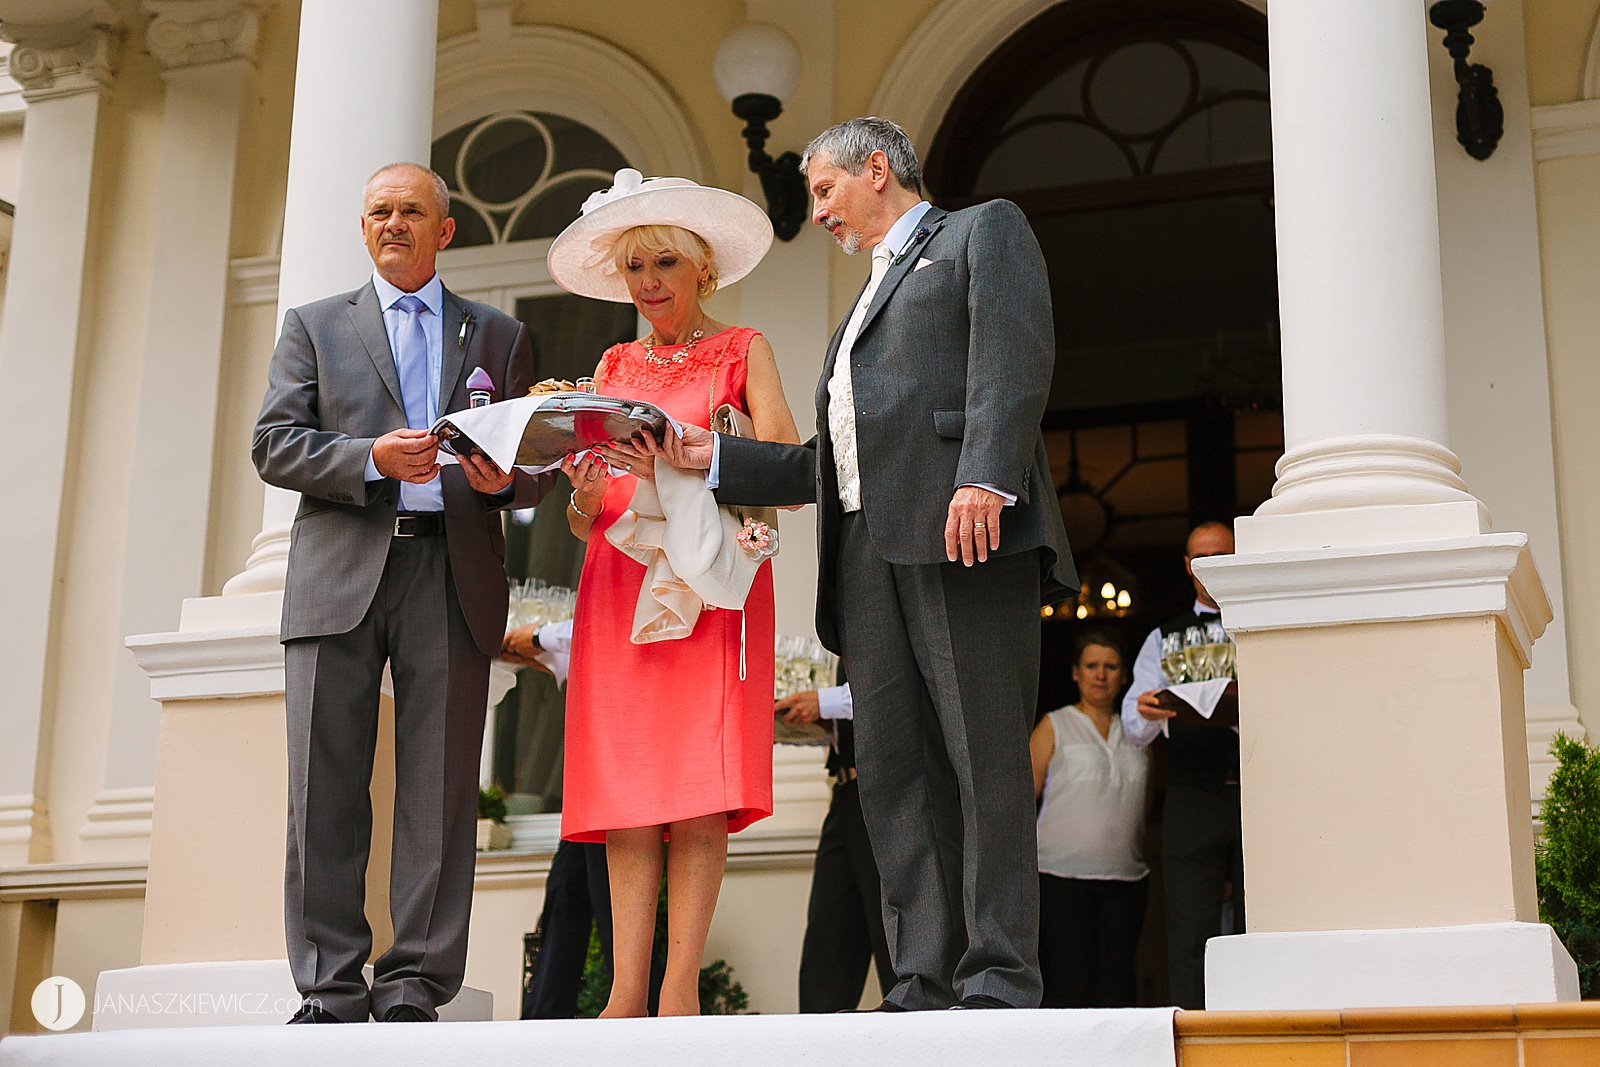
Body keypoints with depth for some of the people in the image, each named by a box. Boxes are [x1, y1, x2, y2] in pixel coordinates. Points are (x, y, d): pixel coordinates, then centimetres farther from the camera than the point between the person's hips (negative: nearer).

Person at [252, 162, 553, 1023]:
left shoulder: (499, 337, 19)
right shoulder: (315, 325, 17)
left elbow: (535, 472, 15)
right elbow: (274, 446, 6)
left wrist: (503, 479, -9)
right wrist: (372, 458, -10)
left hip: (453, 575, 0)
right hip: (340, 573, 0)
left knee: (441, 788, -3)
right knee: (326, 790, -3)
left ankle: (415, 985, 0)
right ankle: (331, 991, 1)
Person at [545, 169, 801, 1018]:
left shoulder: (742, 352, 11)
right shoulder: (614, 366, 20)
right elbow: (581, 521, 16)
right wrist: (585, 498, -8)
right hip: (619, 582, 3)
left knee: (699, 790, -13)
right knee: (623, 784, -6)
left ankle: (680, 987, -13)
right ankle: (627, 989, -8)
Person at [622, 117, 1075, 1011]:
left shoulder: (984, 231, 14)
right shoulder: (864, 306, 36)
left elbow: (1015, 351, -6)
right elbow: (823, 468, 30)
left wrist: (985, 475, -21)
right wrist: (710, 457, 19)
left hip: (965, 530, -7)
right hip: (868, 549, 8)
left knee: (986, 753, -11)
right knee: (896, 770, -1)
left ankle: (999, 979, -11)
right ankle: (926, 987, -2)